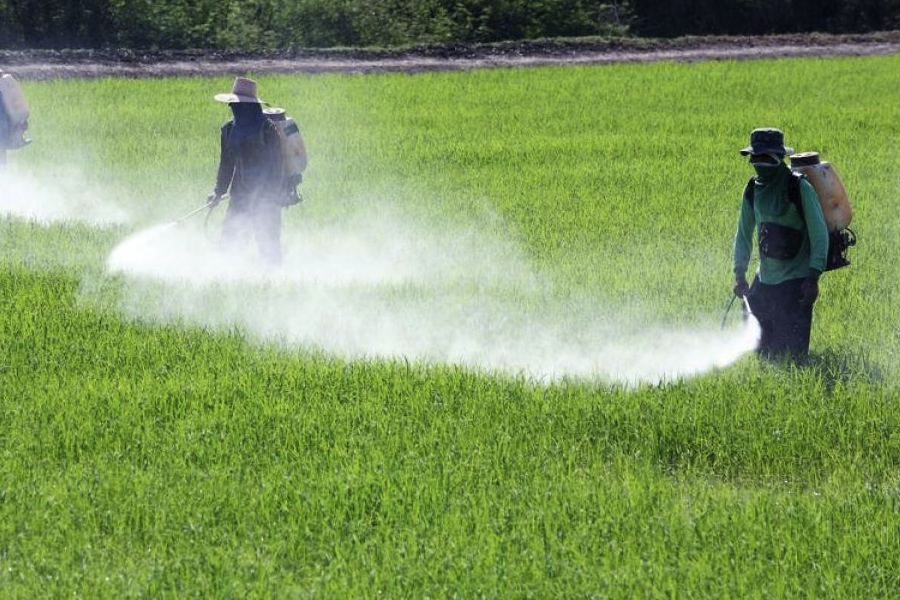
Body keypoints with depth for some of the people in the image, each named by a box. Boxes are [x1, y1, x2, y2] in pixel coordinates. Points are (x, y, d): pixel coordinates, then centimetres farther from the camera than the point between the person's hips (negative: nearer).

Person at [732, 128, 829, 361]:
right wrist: (739, 274, 7)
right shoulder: (753, 190, 6)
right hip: (765, 279, 6)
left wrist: (813, 278, -18)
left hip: (796, 280, -6)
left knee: (793, 349, -9)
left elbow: (819, 234, -13)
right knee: (763, 350, 11)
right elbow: (744, 234, 15)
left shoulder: (799, 188, -13)